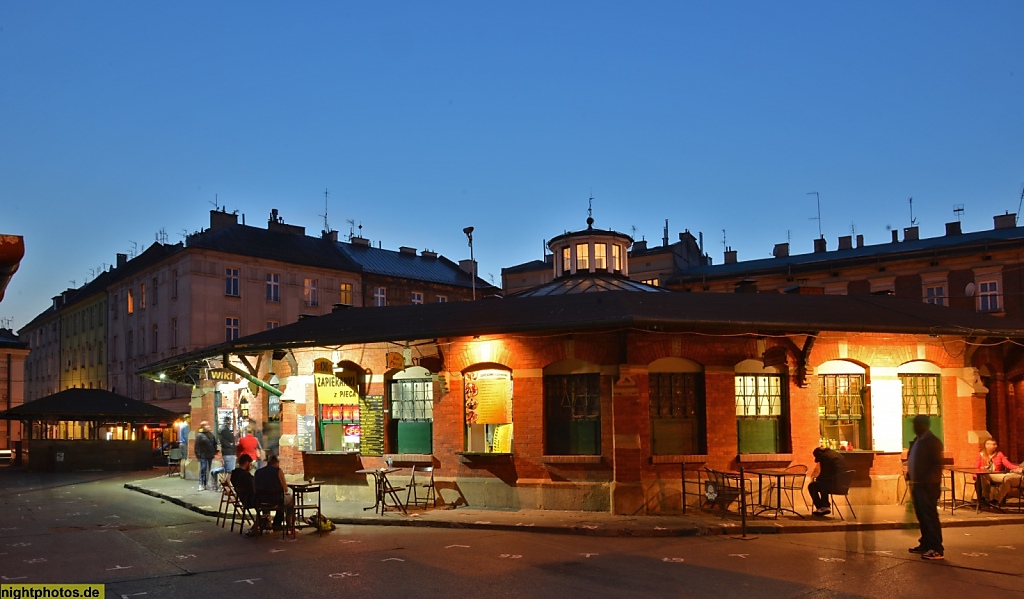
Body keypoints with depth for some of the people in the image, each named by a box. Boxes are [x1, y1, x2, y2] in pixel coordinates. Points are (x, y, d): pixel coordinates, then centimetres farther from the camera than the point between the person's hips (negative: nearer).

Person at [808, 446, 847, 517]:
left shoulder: (824, 456, -8)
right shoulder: (840, 455, 18)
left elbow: (824, 474, -10)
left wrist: (817, 478, 11)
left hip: (834, 485, -9)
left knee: (811, 486, 11)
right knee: (821, 484, 33)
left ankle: (820, 508, 17)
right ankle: (825, 506, 31)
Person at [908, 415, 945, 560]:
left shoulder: (932, 441, -13)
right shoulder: (917, 440, 15)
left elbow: (937, 464, -17)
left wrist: (927, 481, -22)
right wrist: (911, 477, 12)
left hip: (928, 486, -9)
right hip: (918, 484, 9)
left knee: (930, 516, -7)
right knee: (921, 516, 16)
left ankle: (936, 549, -4)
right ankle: (925, 544, 26)